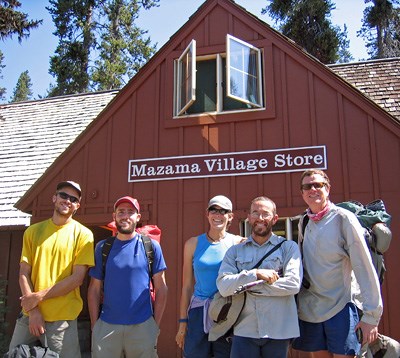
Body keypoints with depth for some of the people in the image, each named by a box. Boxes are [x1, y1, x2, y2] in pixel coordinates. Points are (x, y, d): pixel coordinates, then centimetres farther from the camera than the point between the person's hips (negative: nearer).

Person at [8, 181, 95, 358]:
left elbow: (77, 278, -10)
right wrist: (33, 310, -9)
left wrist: (38, 297, -11)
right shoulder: (33, 231, 5)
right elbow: (24, 274, 2)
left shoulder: (83, 234, -4)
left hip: (62, 318, -3)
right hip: (29, 314, 3)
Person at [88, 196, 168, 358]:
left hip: (143, 326, -1)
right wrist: (94, 325, 1)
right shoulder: (102, 247, 3)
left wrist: (156, 324, -1)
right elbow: (95, 289, 5)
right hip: (106, 326, 1)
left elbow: (161, 288, 2)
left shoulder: (151, 246, 0)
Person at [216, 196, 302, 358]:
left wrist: (250, 287, -9)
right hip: (244, 331, 1)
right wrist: (255, 274, -16)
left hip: (279, 331, -1)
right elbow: (223, 287, -4)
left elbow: (293, 284, -10)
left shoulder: (288, 247, 4)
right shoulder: (235, 251, 9)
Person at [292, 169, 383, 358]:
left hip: (341, 308, -5)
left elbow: (364, 267, -12)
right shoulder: (303, 222, 6)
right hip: (309, 310, 5)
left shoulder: (343, 218, -10)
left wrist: (371, 315, -14)